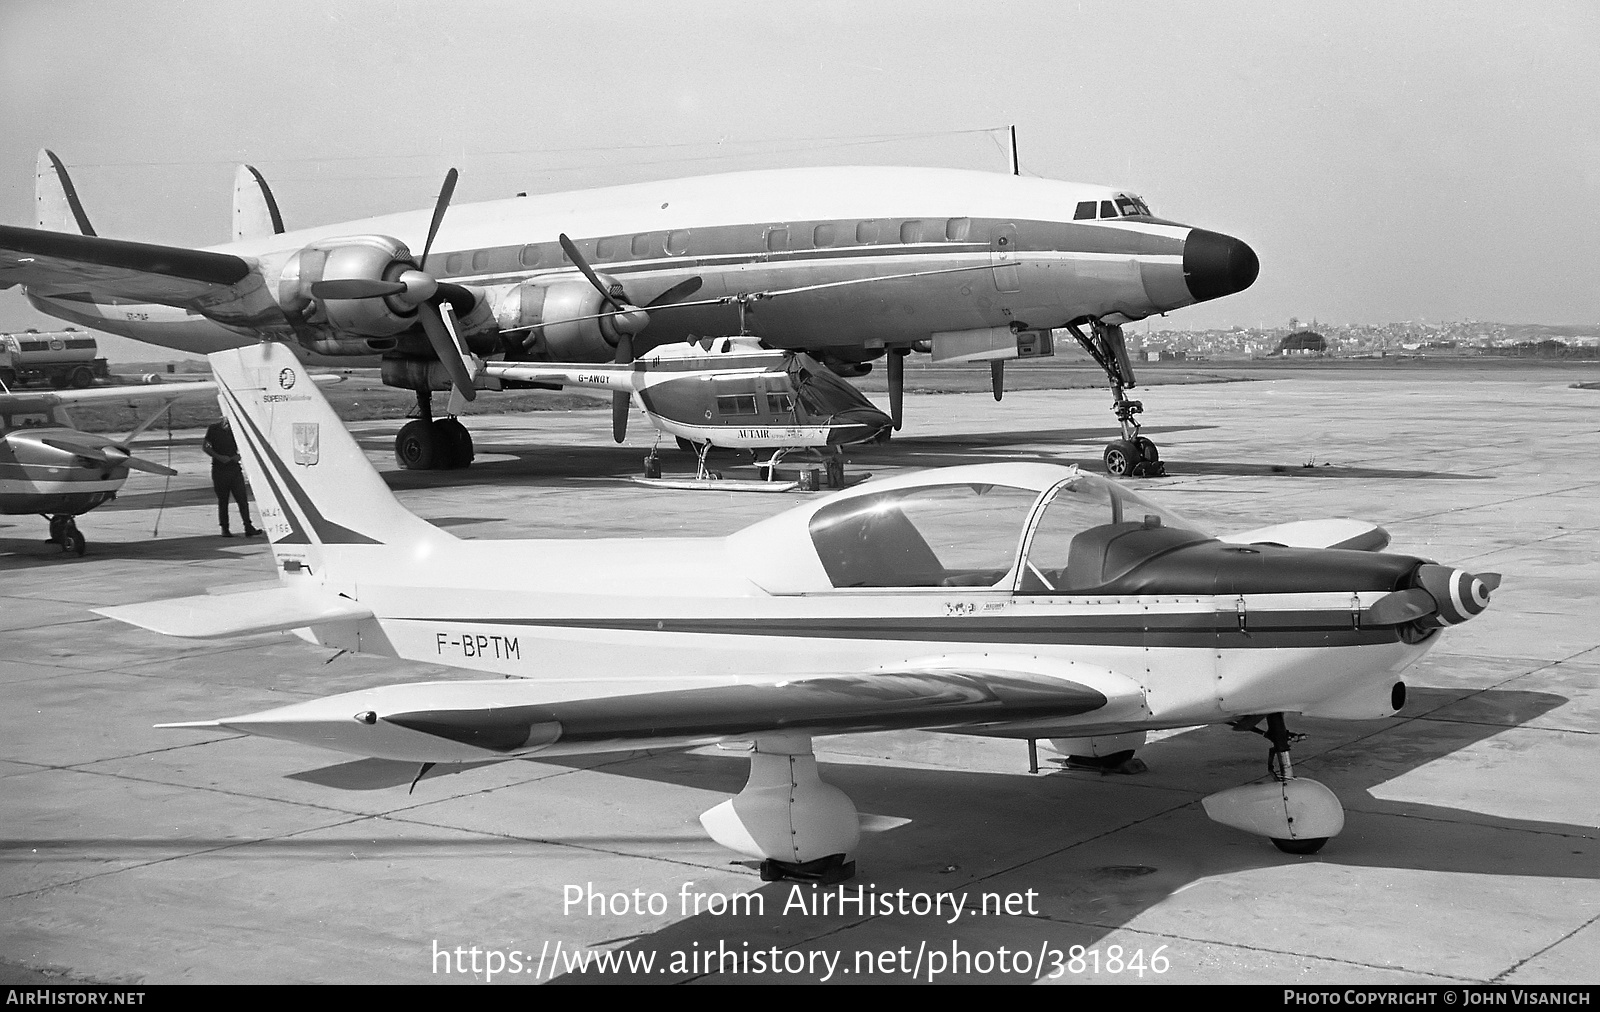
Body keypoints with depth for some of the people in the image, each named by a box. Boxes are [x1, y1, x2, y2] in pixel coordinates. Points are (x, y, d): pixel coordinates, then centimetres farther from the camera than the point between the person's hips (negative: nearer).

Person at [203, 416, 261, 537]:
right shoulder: (214, 428, -2)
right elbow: (205, 447, 0)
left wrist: (238, 455, -4)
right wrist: (219, 457, -14)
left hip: (235, 467, 2)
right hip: (219, 469, -2)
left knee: (242, 498, -7)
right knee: (223, 500, 3)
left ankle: (248, 527, -10)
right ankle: (224, 529, 11)